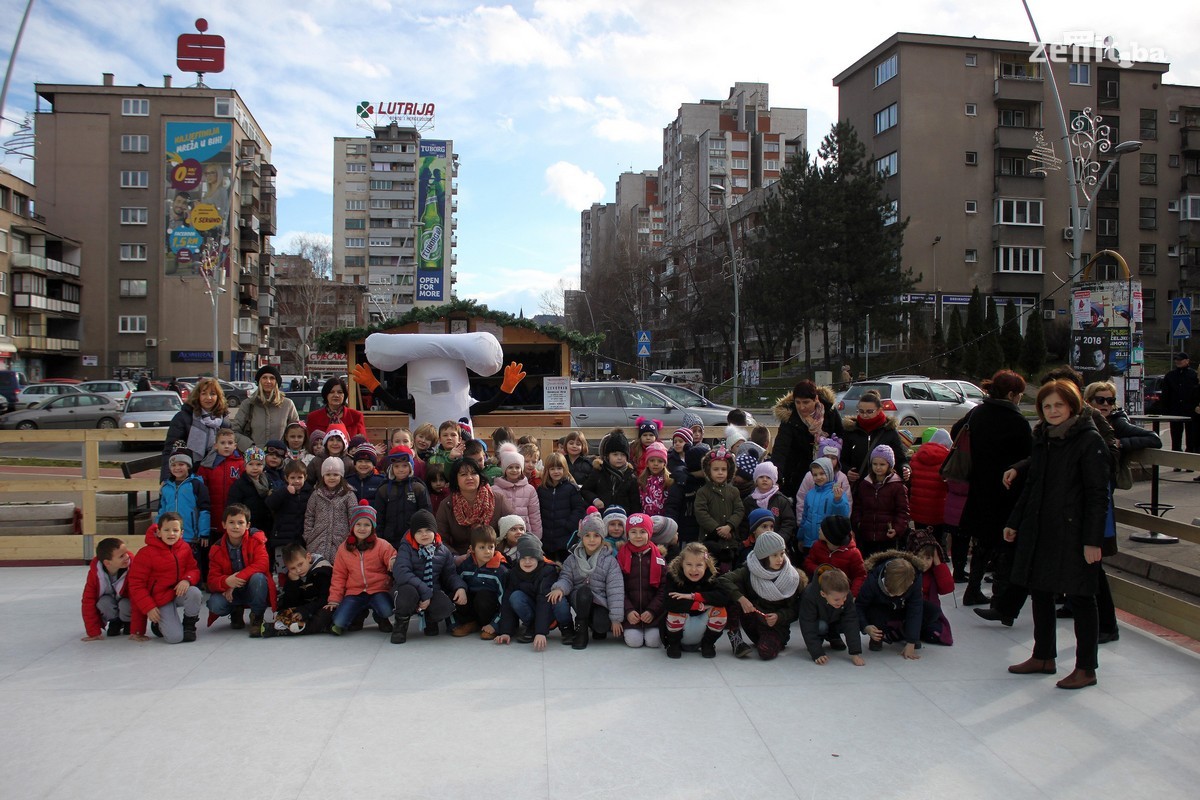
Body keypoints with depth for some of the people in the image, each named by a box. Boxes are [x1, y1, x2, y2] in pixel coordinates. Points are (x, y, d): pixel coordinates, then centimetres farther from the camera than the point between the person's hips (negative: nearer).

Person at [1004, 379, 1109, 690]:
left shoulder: (1090, 441, -10)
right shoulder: (1042, 439, 11)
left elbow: (1097, 494, -13)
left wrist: (1093, 540, -17)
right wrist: (1014, 522, 17)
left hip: (1073, 532, -7)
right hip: (1039, 530, 7)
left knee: (1079, 598, 2)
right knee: (1039, 593, 14)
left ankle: (1085, 669, 13)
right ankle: (1043, 657, 29)